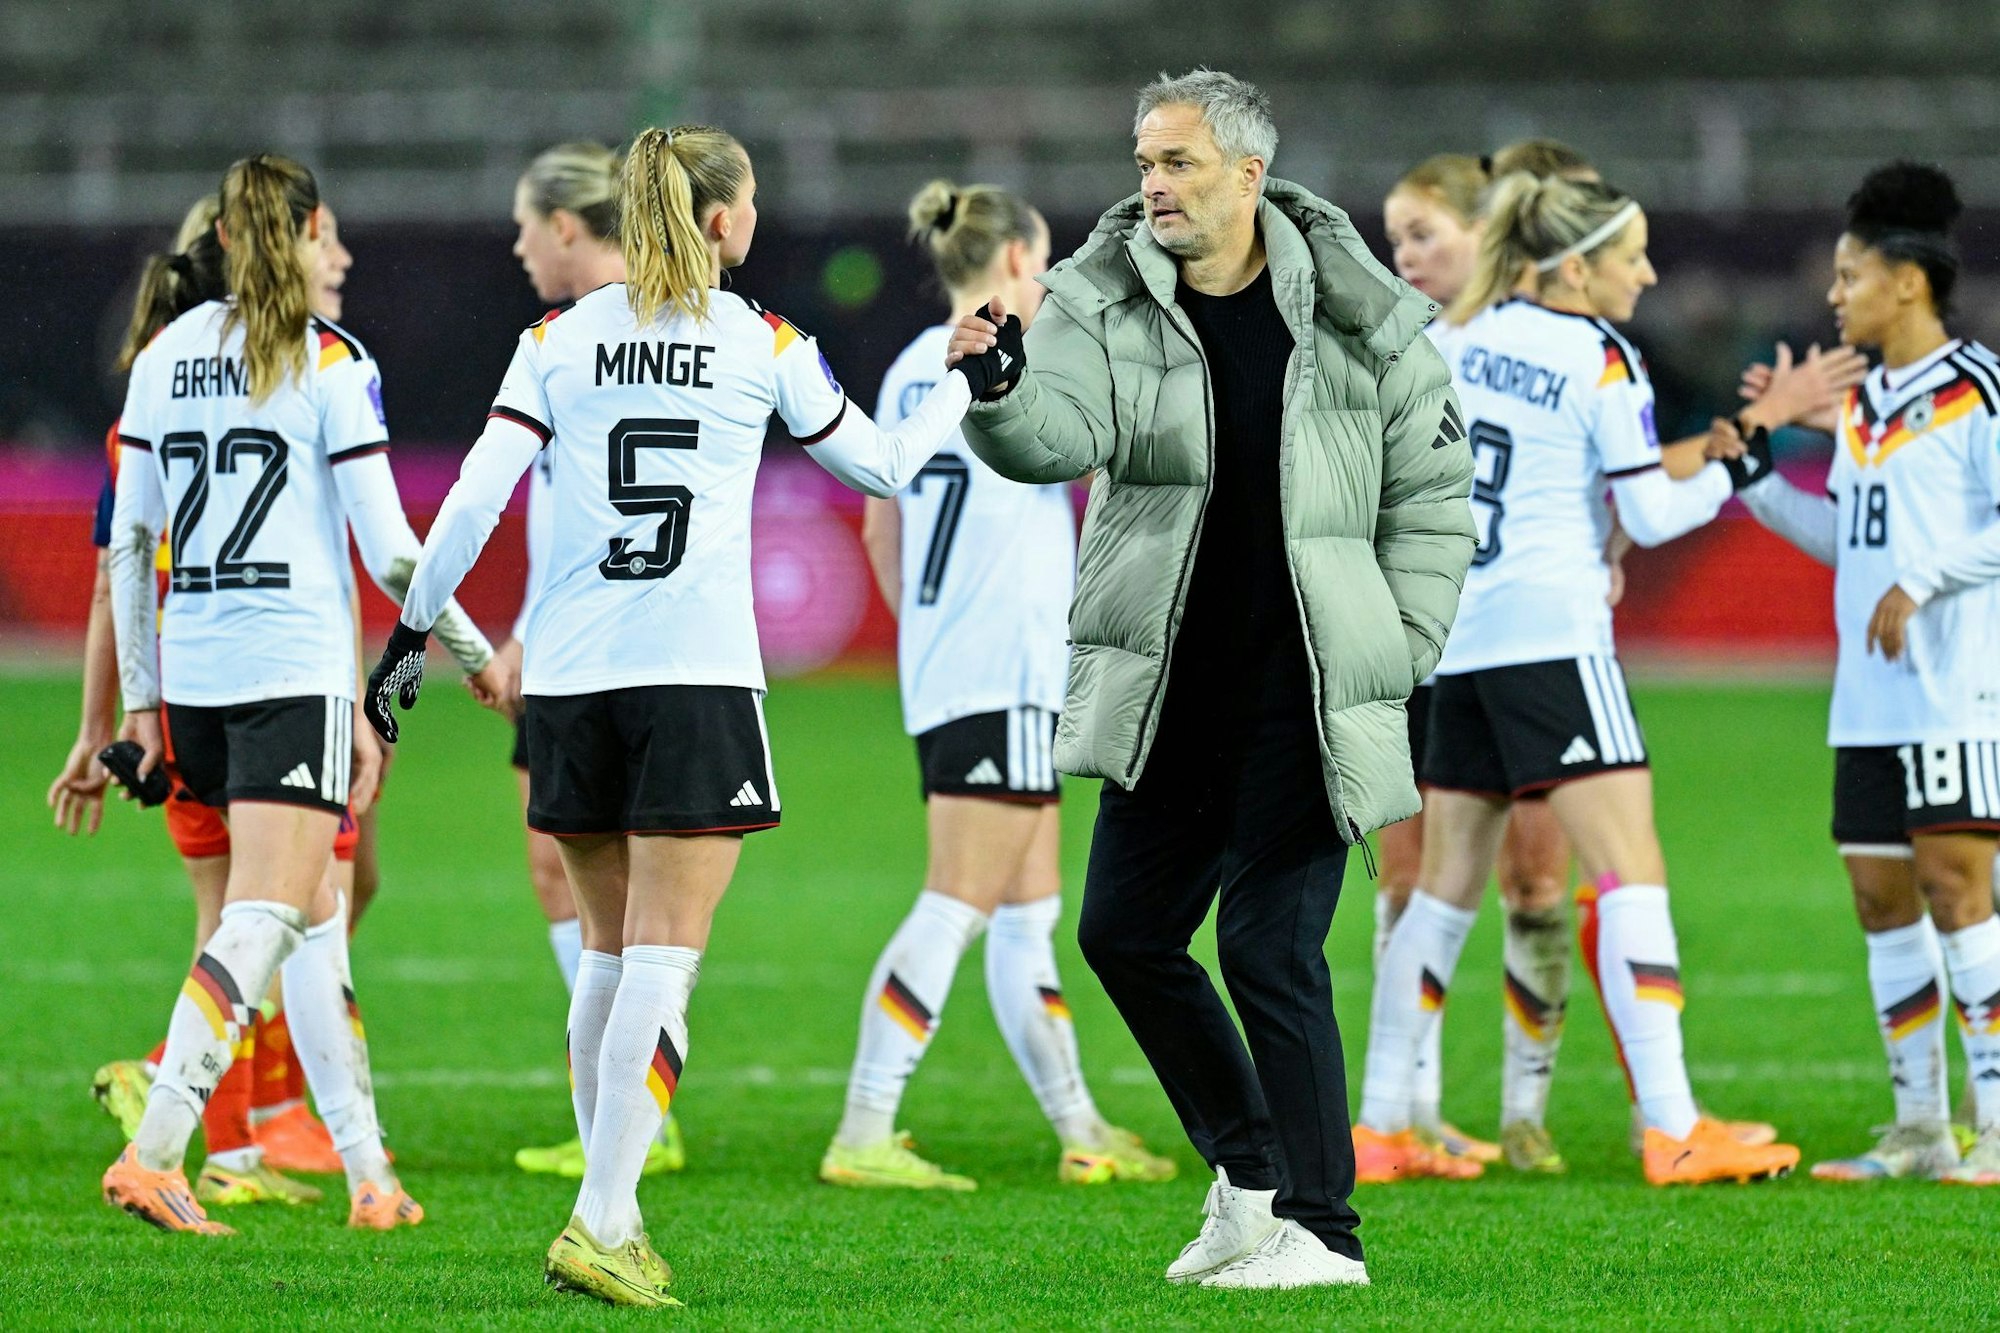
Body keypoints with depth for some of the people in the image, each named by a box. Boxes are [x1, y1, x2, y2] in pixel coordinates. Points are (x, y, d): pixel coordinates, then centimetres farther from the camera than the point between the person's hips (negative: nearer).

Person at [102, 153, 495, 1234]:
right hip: (296, 673, -6)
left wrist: (140, 700, 17)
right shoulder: (328, 363, -6)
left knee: (315, 915, 16)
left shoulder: (165, 356, 9)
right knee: (261, 923, -10)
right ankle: (153, 1153, -25)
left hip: (192, 677, 6)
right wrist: (476, 652, 6)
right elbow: (389, 551, -7)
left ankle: (368, 1172, 18)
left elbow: (128, 543, 10)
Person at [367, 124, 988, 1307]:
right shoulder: (766, 345, 2)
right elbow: (883, 466, 15)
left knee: (612, 952, 15)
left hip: (570, 677, 4)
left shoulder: (559, 341, 6)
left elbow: (474, 499, 0)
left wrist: (413, 631, 8)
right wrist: (965, 389, 30)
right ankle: (601, 1225, -17)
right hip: (699, 672, -4)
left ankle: (615, 1216, 18)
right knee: (662, 959, -6)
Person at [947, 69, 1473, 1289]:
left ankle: (1321, 1229, -1)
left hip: (1304, 704, -5)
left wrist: (1397, 659, -2)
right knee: (1125, 929, 8)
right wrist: (1000, 389, -39)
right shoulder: (1105, 303, 1)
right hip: (1169, 692, 5)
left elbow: (1433, 496, 4)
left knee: (1270, 947, -9)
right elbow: (1059, 435, -17)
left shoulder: (1359, 320, -4)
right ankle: (1249, 1172, 25)